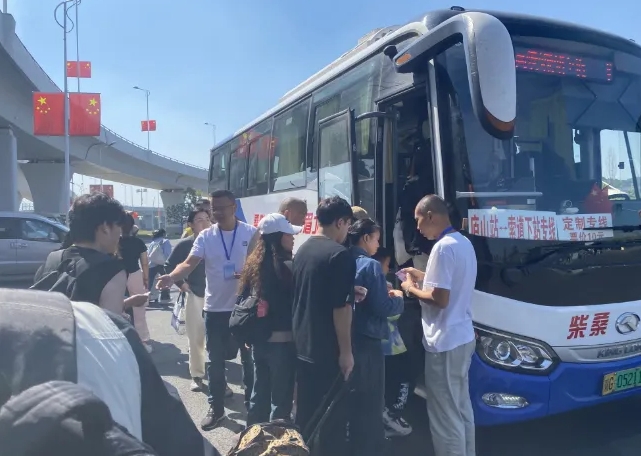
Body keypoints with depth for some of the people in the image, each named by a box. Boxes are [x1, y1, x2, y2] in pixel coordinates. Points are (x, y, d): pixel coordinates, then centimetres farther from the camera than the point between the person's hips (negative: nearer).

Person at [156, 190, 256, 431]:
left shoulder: (251, 233, -5)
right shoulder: (205, 236, -2)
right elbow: (189, 263, -13)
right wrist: (171, 277, -32)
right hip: (216, 307, 2)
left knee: (249, 357, 14)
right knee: (215, 362, 11)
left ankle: (252, 403, 32)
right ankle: (216, 408, 27)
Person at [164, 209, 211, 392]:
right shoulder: (185, 244, -1)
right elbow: (169, 265, 7)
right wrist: (181, 283, 1)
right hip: (195, 296, 0)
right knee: (195, 338, 6)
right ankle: (197, 375, 19)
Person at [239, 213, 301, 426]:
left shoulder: (253, 263, 5)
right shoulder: (287, 266, -17)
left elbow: (243, 298, 10)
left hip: (259, 339, 7)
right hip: (283, 340, -7)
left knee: (259, 394, 19)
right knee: (281, 398, 6)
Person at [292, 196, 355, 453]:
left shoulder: (302, 251, 8)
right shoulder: (340, 254, -17)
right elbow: (341, 307, -20)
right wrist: (346, 351, -14)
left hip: (302, 347, 8)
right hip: (328, 351, -8)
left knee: (305, 413, 19)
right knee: (331, 418, 5)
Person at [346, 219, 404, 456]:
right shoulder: (371, 265, -15)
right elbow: (382, 308, -18)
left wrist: (384, 293, 14)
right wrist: (398, 298, 1)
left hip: (348, 339, 8)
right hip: (367, 340, -8)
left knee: (352, 398, 20)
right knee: (370, 401, 6)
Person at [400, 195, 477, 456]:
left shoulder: (442, 248, -20)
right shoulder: (464, 243, 10)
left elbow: (440, 299, -23)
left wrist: (412, 288, -7)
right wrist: (424, 277, 16)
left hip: (444, 343, -10)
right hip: (464, 338, 10)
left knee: (445, 415, 1)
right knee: (462, 408, 21)